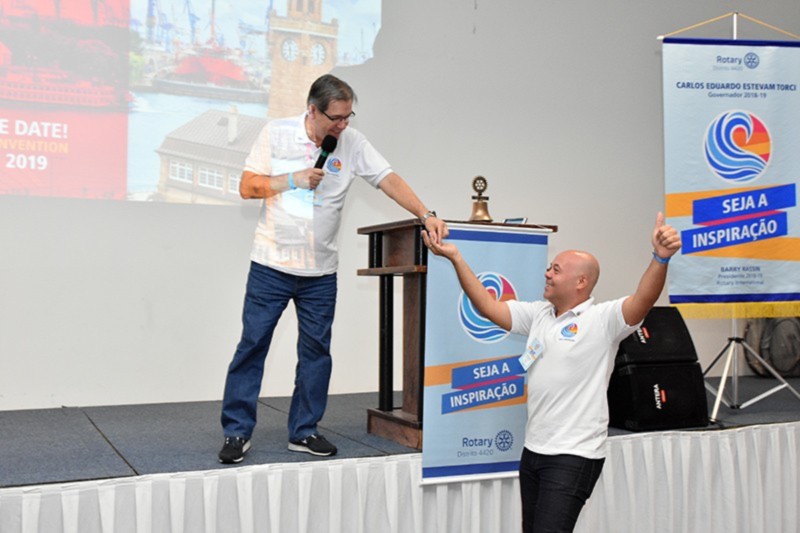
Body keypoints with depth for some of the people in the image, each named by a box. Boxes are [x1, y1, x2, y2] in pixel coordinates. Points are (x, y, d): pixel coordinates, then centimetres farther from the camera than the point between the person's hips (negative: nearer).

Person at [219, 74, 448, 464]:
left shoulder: (353, 143, 0)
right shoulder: (276, 133, -3)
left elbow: (388, 179, -5)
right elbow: (247, 187, -2)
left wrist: (426, 215, -17)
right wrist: (293, 180, -15)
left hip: (320, 271, 2)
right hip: (272, 264, -2)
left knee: (316, 351, 7)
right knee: (252, 344, 0)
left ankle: (304, 431, 20)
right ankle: (237, 432, 10)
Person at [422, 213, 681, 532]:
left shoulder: (602, 319, -11)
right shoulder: (538, 314, 8)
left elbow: (643, 300, -27)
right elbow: (489, 306, 7)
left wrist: (661, 258, -45)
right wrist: (456, 258, 2)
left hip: (575, 455, -7)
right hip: (533, 449, 7)